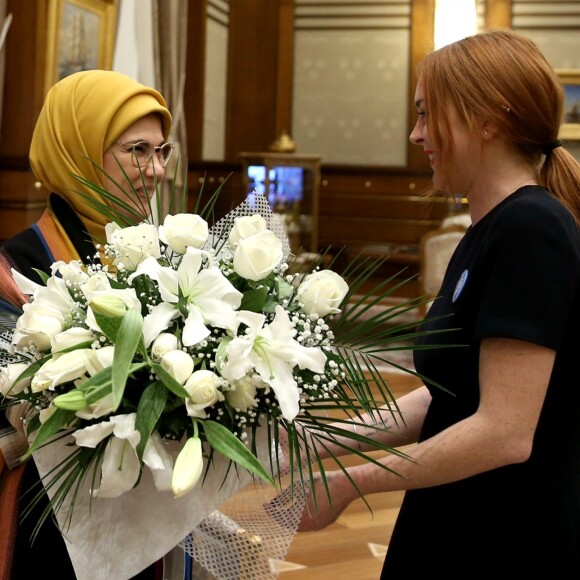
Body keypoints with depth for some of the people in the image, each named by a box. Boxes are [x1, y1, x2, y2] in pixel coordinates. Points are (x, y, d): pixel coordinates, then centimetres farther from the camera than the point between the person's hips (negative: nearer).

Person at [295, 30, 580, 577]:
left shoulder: (529, 230, -20)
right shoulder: (489, 230, 9)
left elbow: (506, 433, -24)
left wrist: (350, 482, -17)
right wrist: (323, 443, 4)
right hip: (459, 531, 8)